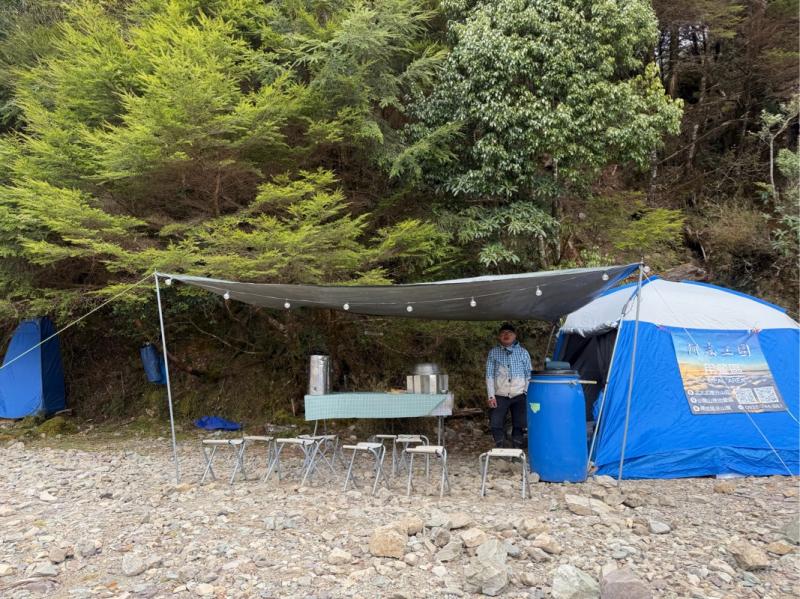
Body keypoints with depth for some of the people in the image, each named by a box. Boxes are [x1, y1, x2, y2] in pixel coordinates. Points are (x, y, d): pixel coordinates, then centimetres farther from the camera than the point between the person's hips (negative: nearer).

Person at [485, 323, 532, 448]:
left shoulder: (523, 352, 7)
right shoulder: (493, 352, 6)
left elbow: (529, 374, 7)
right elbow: (489, 375, 3)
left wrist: (527, 393, -1)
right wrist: (491, 396, -4)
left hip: (519, 395, 0)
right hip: (500, 396, 0)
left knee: (519, 424, 2)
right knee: (496, 424, -3)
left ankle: (517, 447, 17)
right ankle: (500, 447, 14)